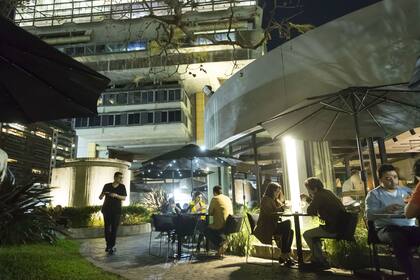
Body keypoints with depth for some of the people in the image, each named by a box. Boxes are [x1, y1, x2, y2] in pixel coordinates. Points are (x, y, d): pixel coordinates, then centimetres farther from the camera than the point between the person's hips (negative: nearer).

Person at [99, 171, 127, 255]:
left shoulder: (122, 187, 2)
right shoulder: (107, 186, 2)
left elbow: (124, 198, -2)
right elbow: (100, 197, 4)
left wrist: (116, 195, -19)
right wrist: (102, 195, -19)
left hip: (116, 210, -1)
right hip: (106, 209, 1)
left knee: (114, 229, -5)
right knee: (107, 228, 7)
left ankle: (111, 247, 2)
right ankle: (108, 244, 27)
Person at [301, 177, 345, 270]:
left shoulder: (319, 196, -16)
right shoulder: (327, 192, 13)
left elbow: (310, 211, -16)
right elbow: (317, 205, 28)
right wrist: (307, 198, 19)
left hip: (333, 229, -10)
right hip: (339, 225, 10)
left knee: (306, 235, 1)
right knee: (313, 234, 26)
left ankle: (322, 262, 10)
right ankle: (316, 259, 26)